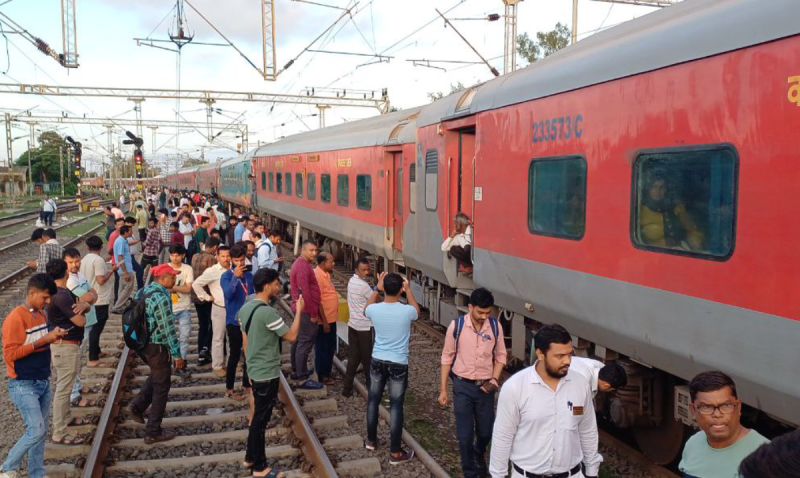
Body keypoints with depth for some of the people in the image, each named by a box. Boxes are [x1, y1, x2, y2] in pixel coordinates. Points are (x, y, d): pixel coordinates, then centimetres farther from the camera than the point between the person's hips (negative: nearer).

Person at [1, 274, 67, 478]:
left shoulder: (41, 314, 8)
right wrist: (43, 341, -23)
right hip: (24, 386, -8)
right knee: (36, 431, -10)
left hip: (43, 383, 8)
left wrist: (53, 336, 0)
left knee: (40, 432, 11)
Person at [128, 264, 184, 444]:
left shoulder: (141, 292, 5)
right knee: (161, 389, 5)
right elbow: (168, 329, -22)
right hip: (157, 347, -8)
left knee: (156, 375, 30)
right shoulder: (161, 297, -22)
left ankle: (138, 405, 16)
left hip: (141, 344, 9)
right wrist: (177, 355, -16)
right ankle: (153, 432, 13)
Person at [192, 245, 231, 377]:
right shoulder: (212, 271, -12)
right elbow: (196, 284, -9)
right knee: (218, 338, 5)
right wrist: (207, 297, -8)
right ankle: (217, 366, 15)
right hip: (219, 309, -4)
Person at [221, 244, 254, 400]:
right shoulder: (226, 276, -10)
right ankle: (229, 389, 10)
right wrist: (235, 277, -36)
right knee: (235, 355, -2)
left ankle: (246, 384, 27)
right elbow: (228, 294, -27)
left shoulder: (249, 275, 4)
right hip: (234, 321, -5)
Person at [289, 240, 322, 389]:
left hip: (300, 309, 11)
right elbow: (305, 292, -24)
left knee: (298, 340, 18)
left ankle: (296, 371, 30)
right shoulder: (303, 266, -20)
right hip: (306, 310, -11)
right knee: (305, 343, -6)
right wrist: (313, 313, -19)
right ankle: (302, 378, 0)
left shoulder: (301, 264, 13)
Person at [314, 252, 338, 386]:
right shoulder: (317, 276, -21)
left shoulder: (325, 274, 10)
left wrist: (329, 320, 18)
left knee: (330, 348, 18)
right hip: (324, 321, -10)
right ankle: (321, 377, 14)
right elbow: (317, 301, -23)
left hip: (331, 318, 10)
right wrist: (324, 322, -21)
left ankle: (327, 373, 29)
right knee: (322, 349, 3)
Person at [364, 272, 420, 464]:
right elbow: (417, 310, 10)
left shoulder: (374, 309, -11)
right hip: (398, 364, -3)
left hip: (377, 361, 3)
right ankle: (396, 453, 11)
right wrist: (408, 289, 15)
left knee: (373, 400, 19)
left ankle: (371, 440, 35)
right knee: (396, 406, 3)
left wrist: (377, 289, 18)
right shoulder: (406, 311, -17)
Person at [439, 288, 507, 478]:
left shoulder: (495, 326, -8)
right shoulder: (456, 326, -13)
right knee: (465, 434, 3)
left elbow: (500, 356, 4)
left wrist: (494, 380, -10)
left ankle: (479, 455, 48)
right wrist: (443, 389, -2)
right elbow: (447, 357, -4)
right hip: (462, 386, -2)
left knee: (486, 431, 14)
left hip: (485, 386, 2)